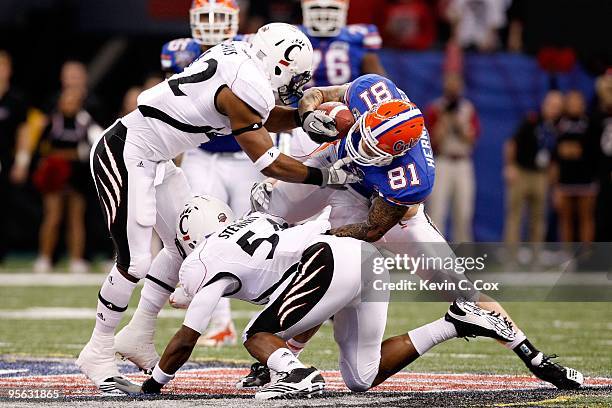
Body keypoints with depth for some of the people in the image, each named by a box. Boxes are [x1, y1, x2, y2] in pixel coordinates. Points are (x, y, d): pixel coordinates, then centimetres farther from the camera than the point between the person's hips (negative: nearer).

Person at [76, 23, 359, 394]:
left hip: (156, 161, 10)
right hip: (124, 155, -10)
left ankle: (138, 336, 23)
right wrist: (325, 177, -7)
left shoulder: (240, 57, 3)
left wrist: (301, 117, 0)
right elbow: (268, 163, -15)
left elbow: (262, 118, 19)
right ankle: (98, 353, 6)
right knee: (135, 262, -8)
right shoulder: (245, 87, -23)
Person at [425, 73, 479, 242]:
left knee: (464, 214, 2)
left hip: (464, 163, 3)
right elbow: (434, 141, -7)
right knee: (436, 211, -10)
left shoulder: (469, 109, 11)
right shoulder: (435, 109, 2)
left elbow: (471, 138, 2)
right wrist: (444, 119, -10)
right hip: (441, 163, -3)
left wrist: (457, 120, -6)